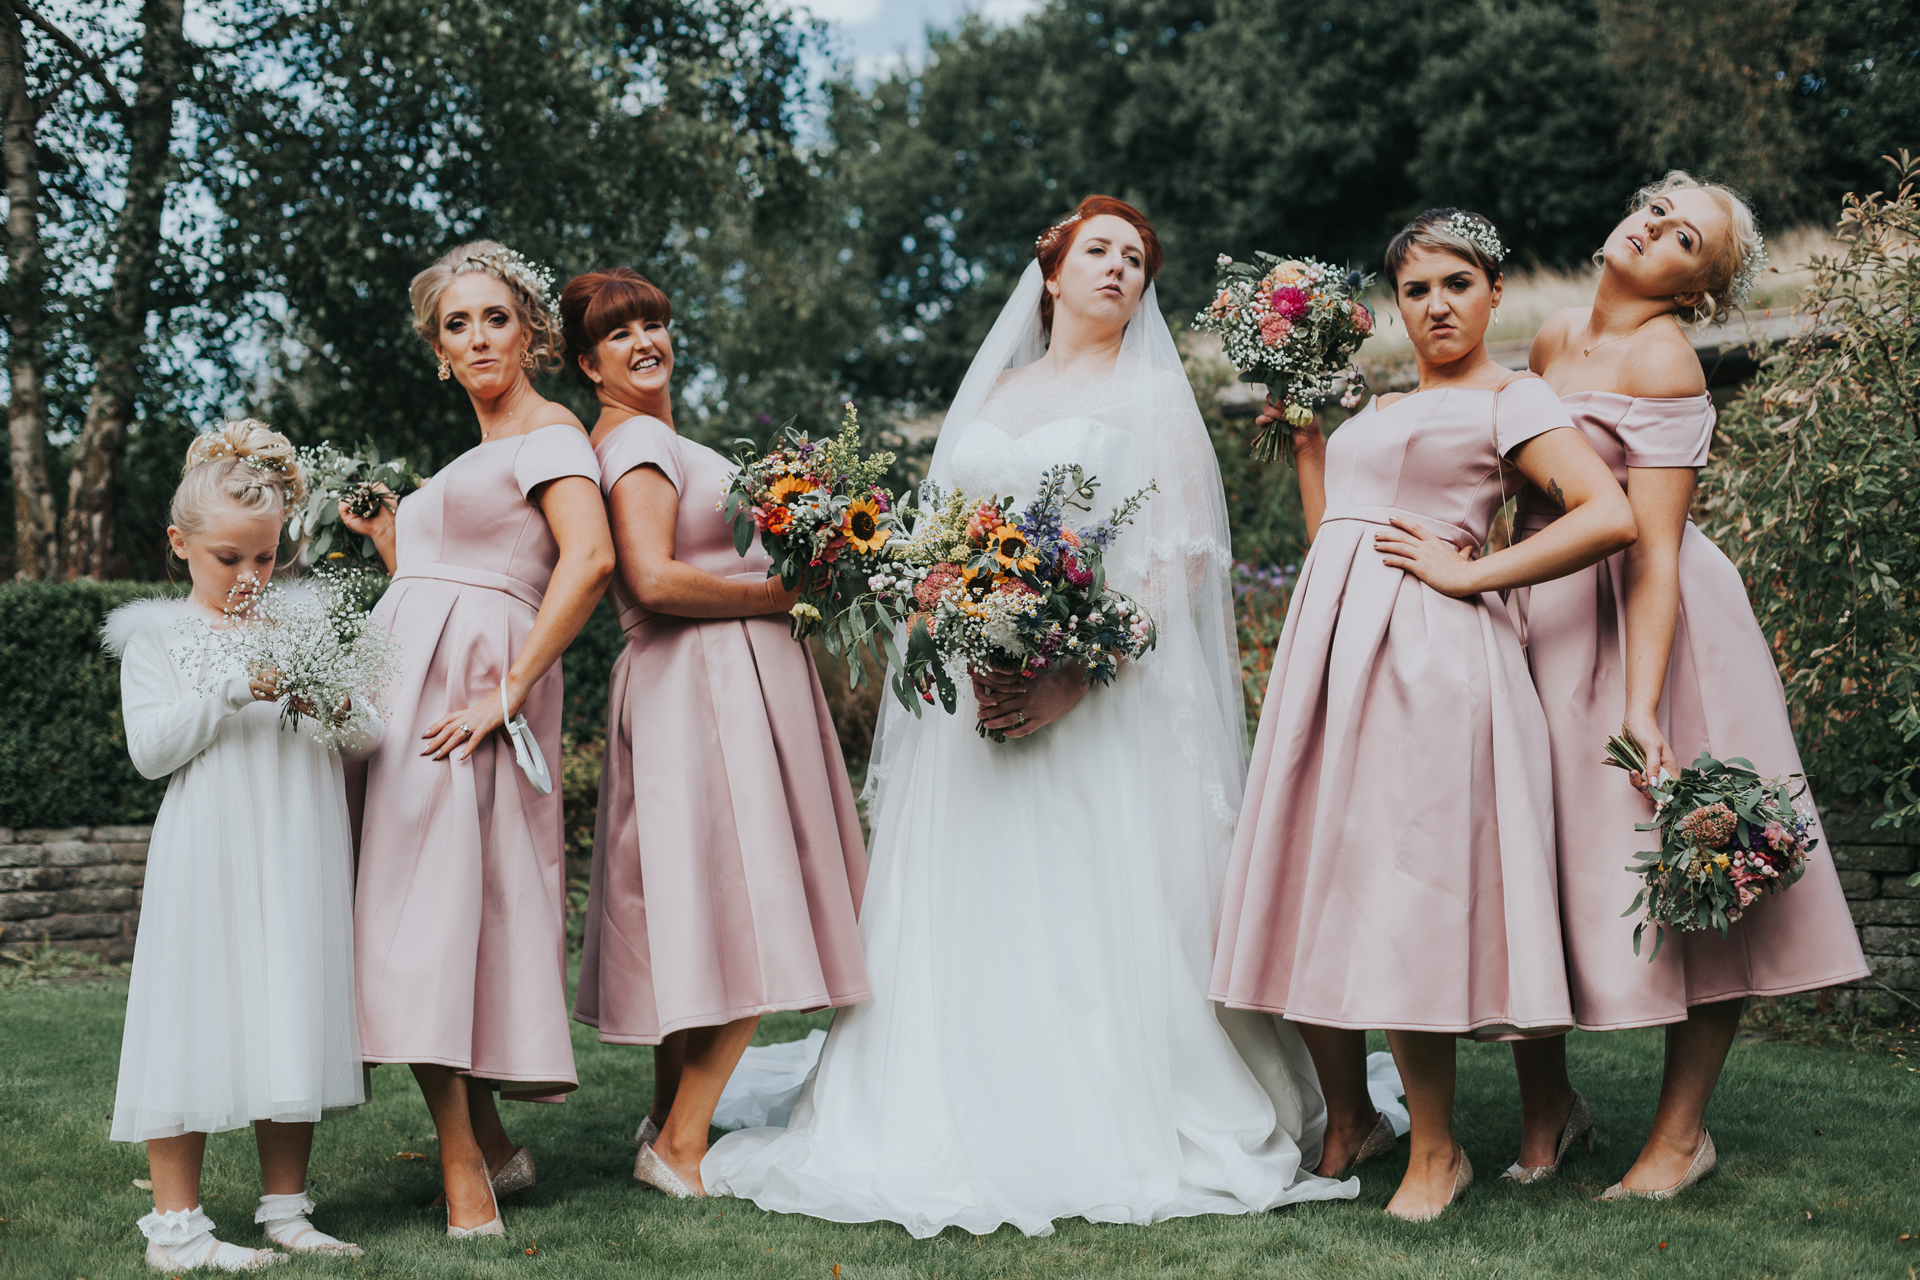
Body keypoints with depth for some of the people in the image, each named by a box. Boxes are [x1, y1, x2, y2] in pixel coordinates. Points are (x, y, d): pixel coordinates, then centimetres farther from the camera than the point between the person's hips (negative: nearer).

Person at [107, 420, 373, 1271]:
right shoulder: (159, 639, 3)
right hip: (207, 860, -4)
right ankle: (174, 1224, 7)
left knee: (292, 1017, 7)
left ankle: (285, 1211, 18)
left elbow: (366, 738, 10)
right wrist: (230, 691, -18)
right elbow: (149, 748, -9)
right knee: (198, 1022, -3)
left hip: (299, 857, 4)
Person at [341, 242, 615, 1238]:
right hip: (413, 679, 9)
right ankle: (489, 1145, 14)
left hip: (474, 685, -9)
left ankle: (467, 1180, -12)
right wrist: (383, 531, 16)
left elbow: (590, 559, -20)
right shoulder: (474, 459, 25)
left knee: (435, 905, -14)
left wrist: (509, 690, -22)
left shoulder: (549, 431, -3)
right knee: (427, 904, 6)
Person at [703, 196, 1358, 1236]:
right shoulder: (990, 393, 19)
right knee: (968, 917, 2)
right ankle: (974, 1133, 8)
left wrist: (1074, 678, -17)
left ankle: (1116, 1138, 1)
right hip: (977, 689, 4)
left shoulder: (1153, 395, 6)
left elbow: (1181, 557, -5)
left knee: (1097, 909, -7)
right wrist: (971, 665, -5)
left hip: (1106, 693, -4)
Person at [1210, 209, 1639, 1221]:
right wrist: (1305, 431, 20)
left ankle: (1437, 1149, 7)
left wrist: (1467, 572, -11)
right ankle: (1349, 1122, 21)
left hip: (1428, 652, -7)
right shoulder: (1379, 408, 23)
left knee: (1403, 901, -7)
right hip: (1330, 645, 7)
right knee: (1313, 889, 5)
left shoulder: (1509, 398, 2)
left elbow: (1611, 515, -12)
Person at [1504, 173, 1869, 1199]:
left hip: (1640, 630, -7)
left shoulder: (1663, 361, -14)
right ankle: (1545, 1101, 23)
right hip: (1545, 626, 7)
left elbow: (1654, 552, -21)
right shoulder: (1555, 340, 9)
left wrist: (1641, 706, -27)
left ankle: (1682, 1131, 13)